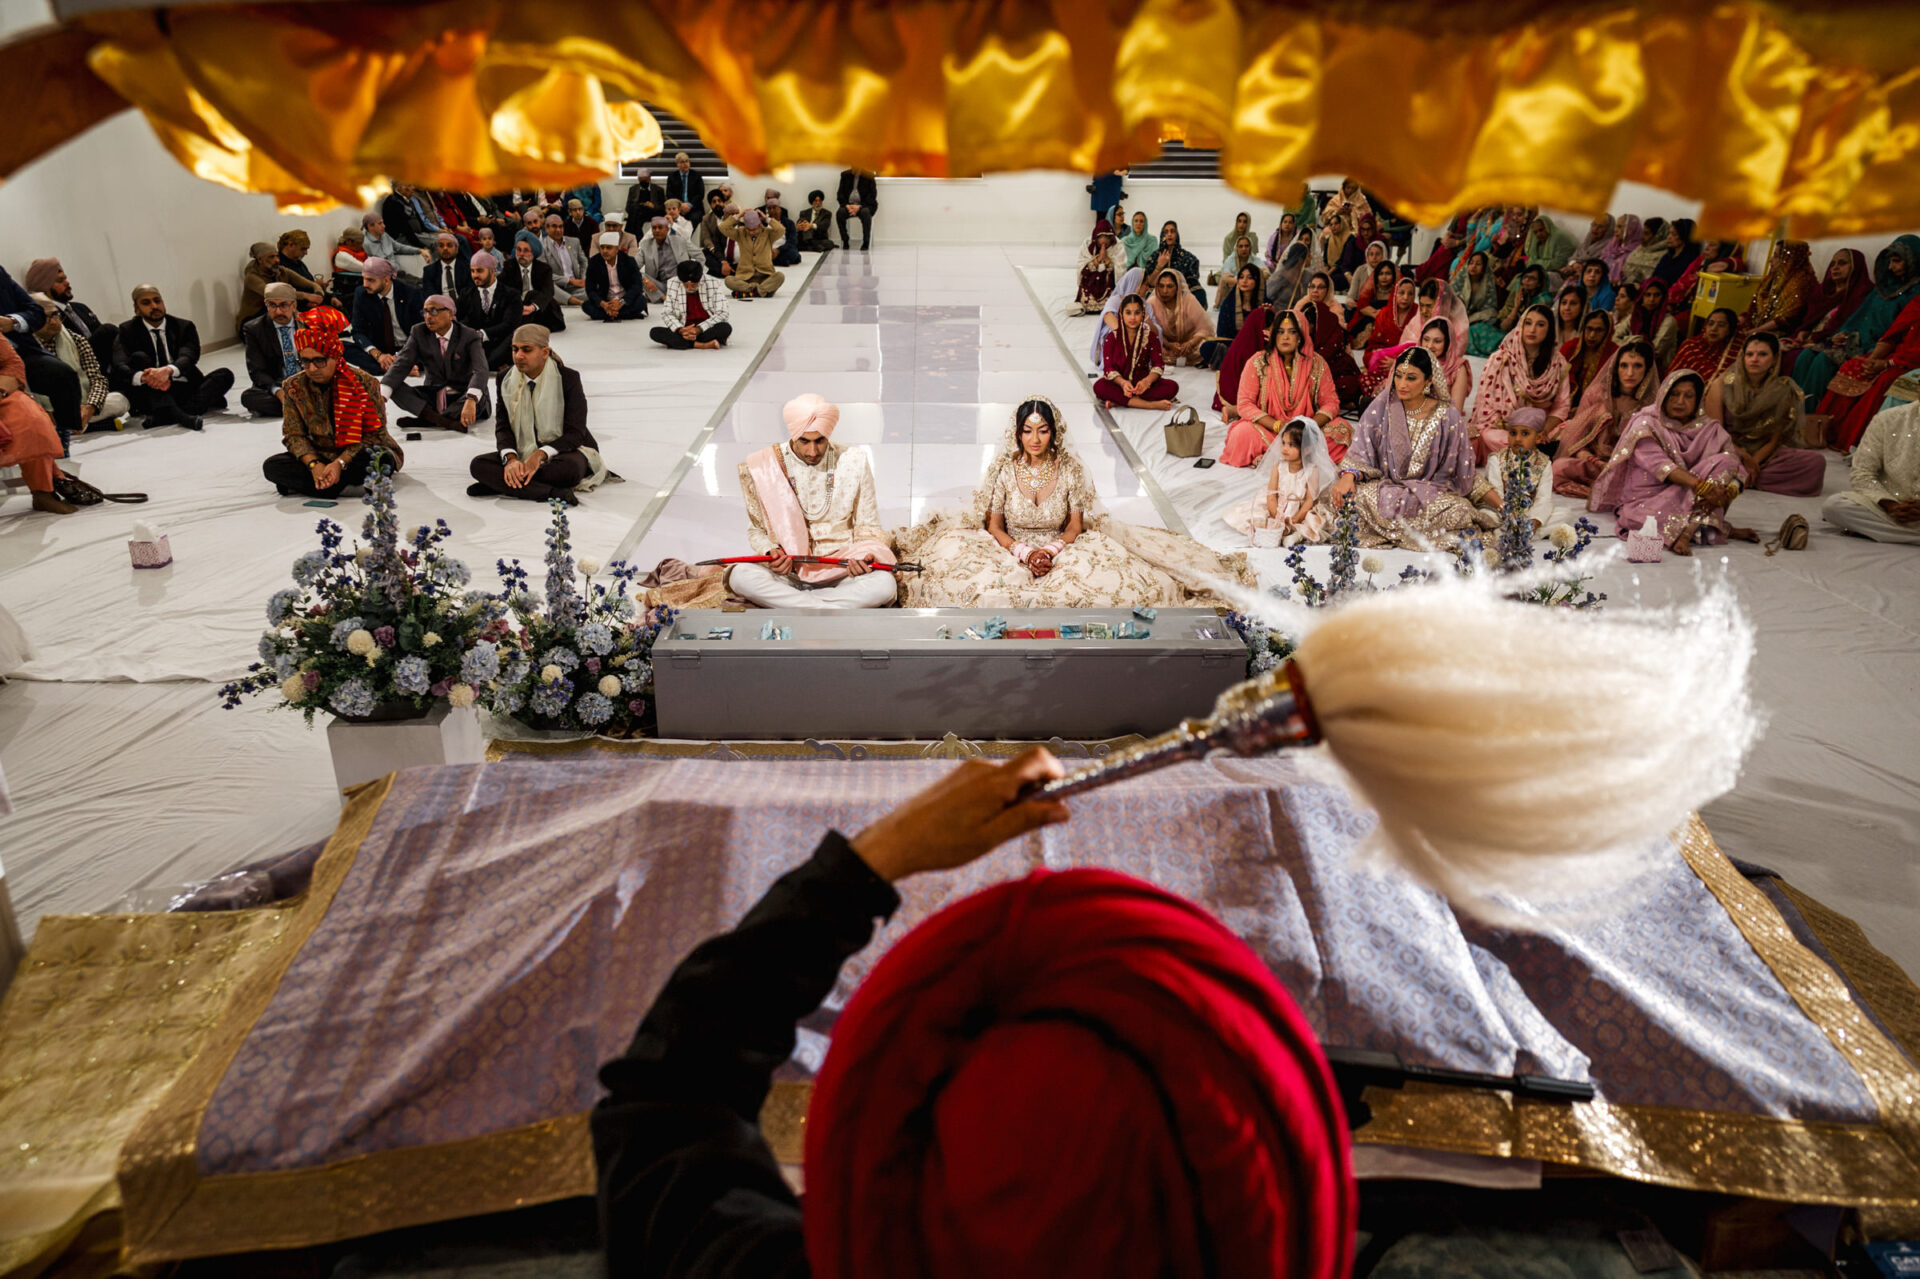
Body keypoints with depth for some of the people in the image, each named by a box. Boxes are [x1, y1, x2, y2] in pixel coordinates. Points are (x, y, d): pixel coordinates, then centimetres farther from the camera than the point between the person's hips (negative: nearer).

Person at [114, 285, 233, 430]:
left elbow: (188, 357, -11)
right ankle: (169, 412, -49)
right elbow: (119, 368, -11)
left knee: (225, 374, -19)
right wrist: (144, 377, -35)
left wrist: (168, 370, -36)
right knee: (139, 357, -23)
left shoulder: (184, 326, 9)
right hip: (152, 393, -1)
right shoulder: (128, 331, 6)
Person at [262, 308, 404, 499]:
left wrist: (340, 463, -27)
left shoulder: (364, 383, -13)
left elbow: (374, 435, -14)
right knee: (271, 466, -20)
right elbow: (294, 435, -2)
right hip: (320, 456, 3)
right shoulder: (294, 387, -2)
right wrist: (314, 464, -23)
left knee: (379, 458, -38)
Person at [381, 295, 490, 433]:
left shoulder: (470, 336, -10)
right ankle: (446, 422, -35)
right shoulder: (418, 332, 1)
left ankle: (423, 420, -27)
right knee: (394, 386, -20)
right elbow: (401, 365, -9)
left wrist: (471, 400, -49)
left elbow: (480, 371, -27)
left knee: (479, 401, -36)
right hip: (432, 398, 3)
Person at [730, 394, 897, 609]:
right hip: (787, 573, 0)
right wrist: (770, 551, -14)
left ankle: (781, 603, -25)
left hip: (839, 571, 0)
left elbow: (868, 527, 8)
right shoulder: (764, 468, 1)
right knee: (740, 576, -33)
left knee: (884, 584, -32)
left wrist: (866, 554, -15)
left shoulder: (853, 463, 2)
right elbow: (756, 530, 10)